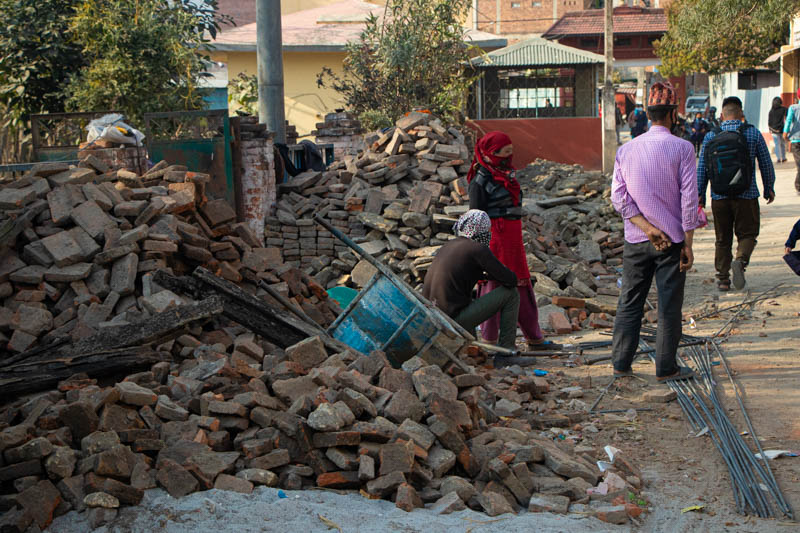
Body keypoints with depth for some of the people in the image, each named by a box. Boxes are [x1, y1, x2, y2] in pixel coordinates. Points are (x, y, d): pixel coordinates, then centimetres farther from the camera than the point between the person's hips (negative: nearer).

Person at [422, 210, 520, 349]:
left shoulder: (448, 245, 16)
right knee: (511, 293, 5)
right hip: (455, 319, -8)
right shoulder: (479, 249, -8)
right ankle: (506, 348, 8)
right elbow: (511, 280, -6)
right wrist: (490, 276, 14)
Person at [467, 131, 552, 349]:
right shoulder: (481, 178, -10)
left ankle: (533, 336, 20)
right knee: (493, 285, -3)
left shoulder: (507, 173, 15)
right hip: (494, 238, -8)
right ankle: (489, 339, 6)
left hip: (512, 239, 8)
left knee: (522, 285, 12)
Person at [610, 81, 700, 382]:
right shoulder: (682, 148, -7)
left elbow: (618, 196, -2)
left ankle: (621, 363, 15)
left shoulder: (626, 150, 4)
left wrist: (648, 229, -5)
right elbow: (689, 198, -10)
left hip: (635, 241, 4)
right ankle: (666, 367, 8)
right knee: (669, 305, 4)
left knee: (629, 302, 11)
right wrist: (687, 243, -5)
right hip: (673, 239, -3)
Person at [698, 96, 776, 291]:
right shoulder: (753, 133, -2)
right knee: (747, 234, 9)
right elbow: (766, 164, 5)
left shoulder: (711, 136, 2)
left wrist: (700, 194, 10)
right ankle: (741, 260, -19)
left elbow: (702, 168, 2)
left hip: (719, 197, 2)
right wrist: (769, 188, 17)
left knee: (722, 239, 12)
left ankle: (722, 279, 11)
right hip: (746, 195, -2)